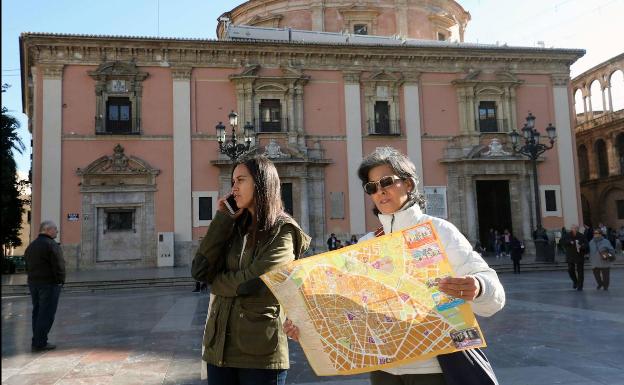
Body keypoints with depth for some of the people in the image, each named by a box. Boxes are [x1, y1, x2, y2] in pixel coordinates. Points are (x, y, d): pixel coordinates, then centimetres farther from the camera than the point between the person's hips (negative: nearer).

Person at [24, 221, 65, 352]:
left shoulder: (31, 246, 16)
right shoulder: (52, 245, -14)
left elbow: (28, 266, 17)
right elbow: (59, 266, -18)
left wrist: (33, 279, 16)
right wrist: (60, 281, -9)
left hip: (33, 283, 9)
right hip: (49, 283, -9)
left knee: (37, 312, 14)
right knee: (46, 314, -4)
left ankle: (37, 341, 18)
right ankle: (39, 343, -4)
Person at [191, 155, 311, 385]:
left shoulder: (284, 232, -7)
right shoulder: (234, 227, 11)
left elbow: (252, 282, -19)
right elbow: (199, 271, -2)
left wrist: (216, 282, 0)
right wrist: (222, 218, -2)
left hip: (260, 352, -5)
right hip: (219, 348, 5)